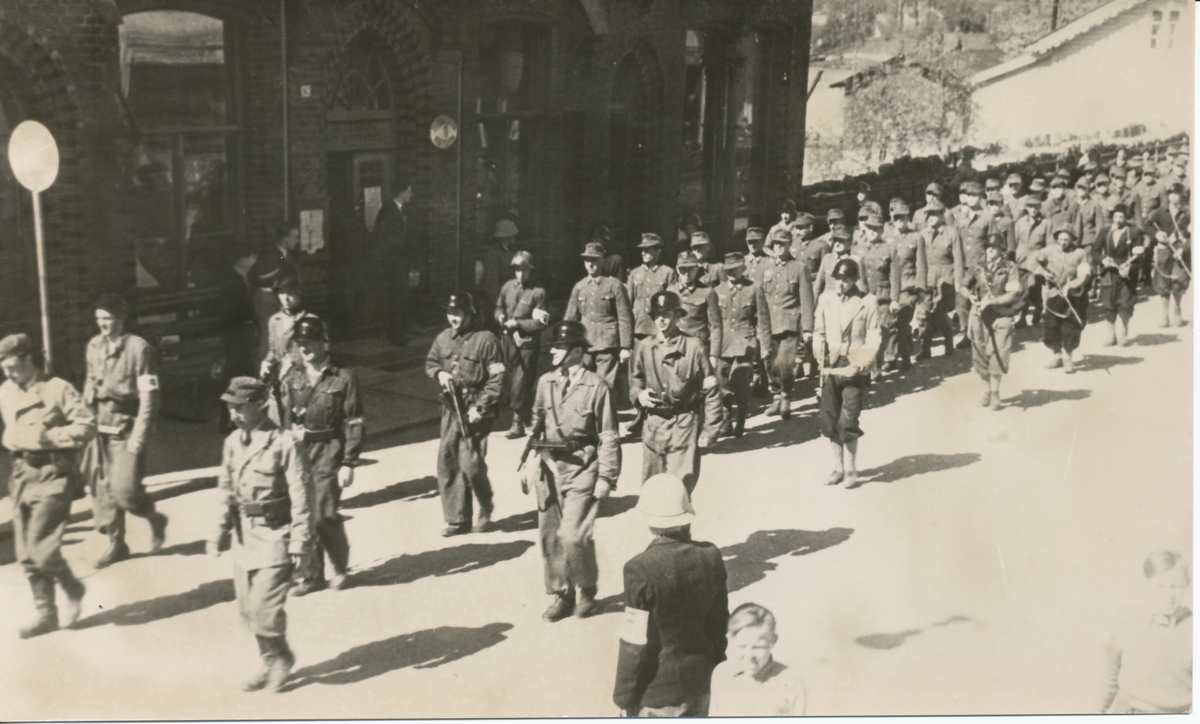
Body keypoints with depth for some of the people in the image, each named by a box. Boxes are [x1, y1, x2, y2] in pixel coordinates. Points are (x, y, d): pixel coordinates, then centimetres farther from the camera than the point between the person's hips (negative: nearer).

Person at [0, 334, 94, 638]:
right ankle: (45, 614, 18)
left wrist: (48, 436, -19)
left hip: (52, 476, -7)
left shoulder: (57, 389, -10)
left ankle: (73, 589, 15)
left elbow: (87, 426, -13)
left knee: (41, 547, -12)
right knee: (26, 553, 7)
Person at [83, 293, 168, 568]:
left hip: (126, 430, -6)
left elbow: (150, 396, -13)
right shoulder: (94, 346, 8)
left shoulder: (138, 348, -12)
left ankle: (155, 519, 19)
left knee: (125, 490, -11)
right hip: (99, 429, 6)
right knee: (101, 489, 6)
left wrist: (139, 436, -16)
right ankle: (116, 543, 20)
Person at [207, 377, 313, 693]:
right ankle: (270, 662, 31)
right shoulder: (232, 442, 4)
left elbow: (302, 497, -13)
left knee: (264, 608, -8)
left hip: (274, 537, -7)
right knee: (247, 609, 11)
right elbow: (225, 490, 13)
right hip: (244, 535, 7)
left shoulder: (285, 444, -16)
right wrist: (217, 533, 11)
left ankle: (282, 660, 18)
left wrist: (299, 544, -14)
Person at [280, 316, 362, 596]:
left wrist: (348, 463, -9)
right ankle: (312, 575, 20)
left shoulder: (343, 378, -5)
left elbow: (354, 423, -5)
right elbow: (282, 417, 14)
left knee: (324, 515, -10)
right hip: (297, 450, 4)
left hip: (329, 452, -4)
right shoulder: (291, 378, 8)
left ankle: (340, 566, 16)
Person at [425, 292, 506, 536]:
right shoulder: (443, 338, 8)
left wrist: (480, 407, -15)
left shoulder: (486, 339, -9)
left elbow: (496, 378, -10)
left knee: (472, 465, -8)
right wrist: (439, 373, -1)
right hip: (450, 409, 6)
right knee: (447, 463, 6)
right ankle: (457, 518, 18)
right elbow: (430, 362, 23)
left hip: (475, 412, -6)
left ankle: (484, 515, 15)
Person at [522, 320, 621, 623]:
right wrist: (531, 458, 9)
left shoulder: (596, 386, -10)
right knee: (549, 535, 9)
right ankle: (562, 595, 25)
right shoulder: (545, 382, 6)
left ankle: (586, 591, 15)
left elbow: (608, 436, -8)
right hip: (549, 467, 6)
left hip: (581, 469, -6)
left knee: (573, 535, -10)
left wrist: (606, 477, -10)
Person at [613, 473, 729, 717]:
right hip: (699, 684, 5)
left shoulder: (642, 569, -23)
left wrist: (624, 696, -6)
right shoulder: (711, 557, -8)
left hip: (656, 690, -5)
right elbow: (719, 624, 3)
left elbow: (636, 644, -18)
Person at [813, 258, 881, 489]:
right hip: (830, 368, 4)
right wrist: (820, 351, -3)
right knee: (829, 421, 4)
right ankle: (838, 467, 19)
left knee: (848, 422, -7)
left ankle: (851, 470, 9)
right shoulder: (825, 299, 7)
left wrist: (863, 363, -14)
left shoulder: (868, 302, -3)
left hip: (854, 369, -3)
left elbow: (873, 338, -3)